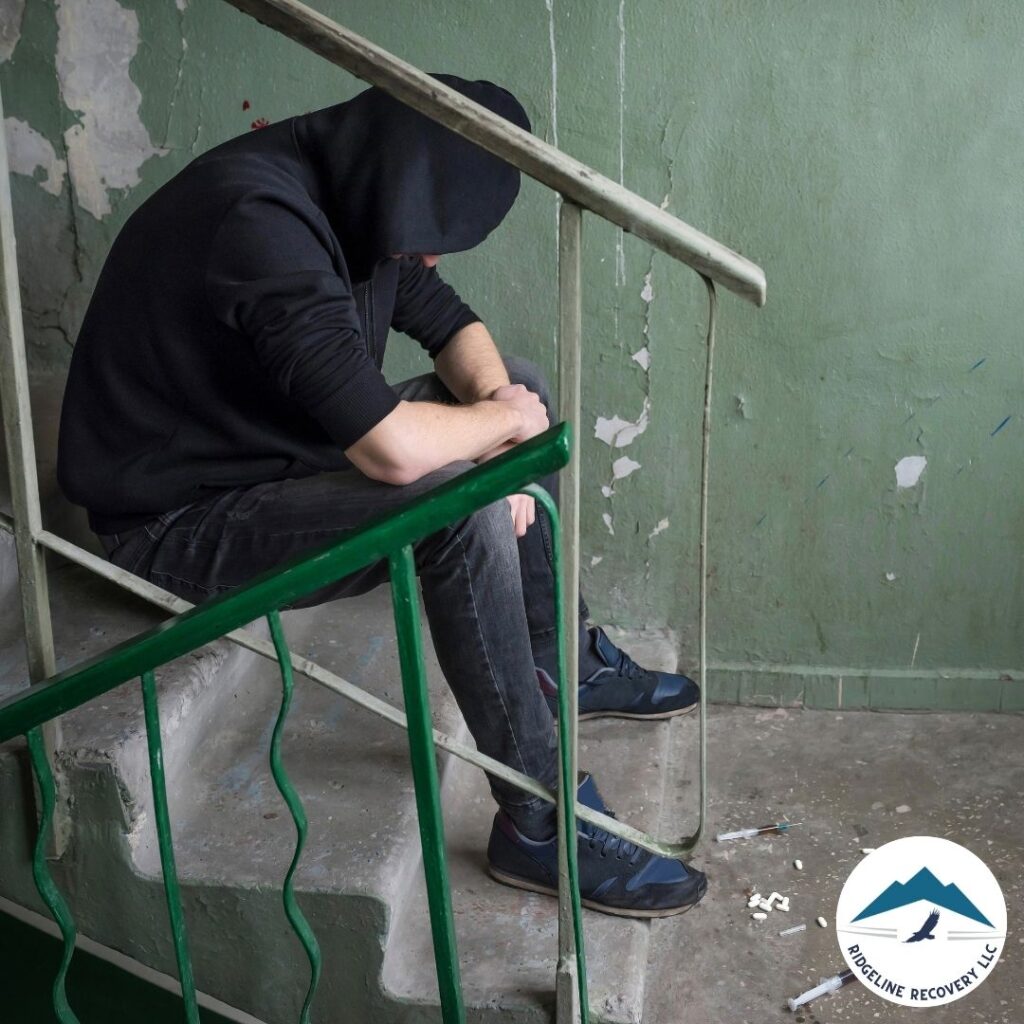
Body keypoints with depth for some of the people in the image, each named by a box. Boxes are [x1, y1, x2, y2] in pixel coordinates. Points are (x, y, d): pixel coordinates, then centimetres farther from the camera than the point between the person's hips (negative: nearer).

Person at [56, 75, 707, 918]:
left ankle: (564, 664, 21)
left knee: (520, 384, 9)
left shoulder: (357, 195, -3)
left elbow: (454, 324, 11)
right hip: (179, 525, -10)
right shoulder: (261, 223, -32)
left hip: (283, 451, 10)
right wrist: (502, 420, -18)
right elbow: (394, 450, -38)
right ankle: (540, 825, -16)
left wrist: (496, 399, -10)